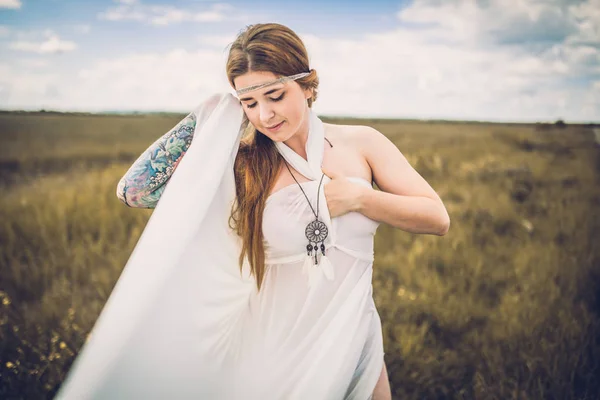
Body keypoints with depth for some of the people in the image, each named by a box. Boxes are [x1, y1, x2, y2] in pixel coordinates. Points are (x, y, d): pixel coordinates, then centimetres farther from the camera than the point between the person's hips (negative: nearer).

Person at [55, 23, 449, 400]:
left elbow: (438, 218, -4)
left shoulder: (361, 142, -5)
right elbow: (133, 190, -13)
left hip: (354, 342, 2)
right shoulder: (241, 165, -9)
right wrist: (209, 116, -12)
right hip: (277, 349, -1)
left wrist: (358, 197, -18)